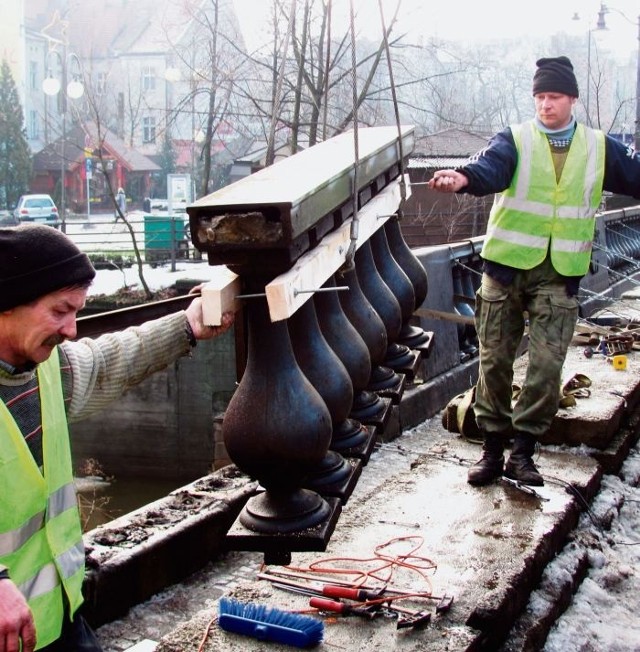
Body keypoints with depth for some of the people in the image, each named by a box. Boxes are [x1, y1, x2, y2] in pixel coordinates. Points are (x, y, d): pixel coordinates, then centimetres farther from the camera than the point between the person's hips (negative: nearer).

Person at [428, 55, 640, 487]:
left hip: (561, 273, 1)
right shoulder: (515, 140, 1)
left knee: (548, 363, -4)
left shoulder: (600, 148, 9)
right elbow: (490, 167, -20)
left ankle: (523, 452, 9)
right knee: (495, 360, 3)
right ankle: (493, 448, 16)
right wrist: (463, 177, -43)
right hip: (507, 265, -1)